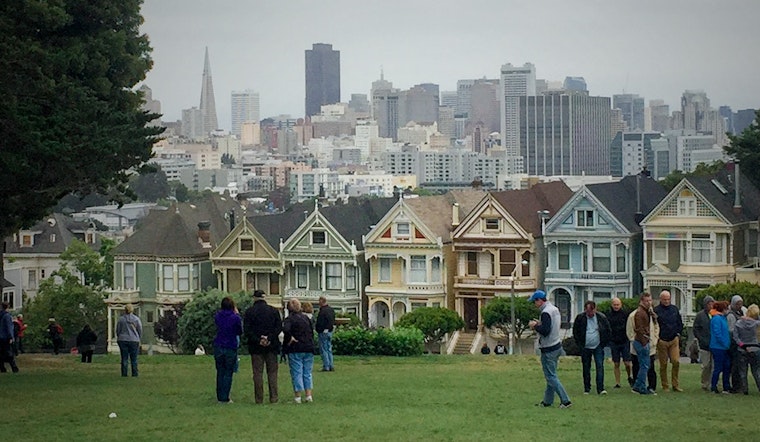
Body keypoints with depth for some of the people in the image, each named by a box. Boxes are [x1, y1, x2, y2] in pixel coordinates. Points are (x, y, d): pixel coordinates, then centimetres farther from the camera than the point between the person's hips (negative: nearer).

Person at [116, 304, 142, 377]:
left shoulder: (121, 319, -1)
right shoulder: (136, 319, -3)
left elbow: (117, 330, 5)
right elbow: (140, 330, 2)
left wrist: (119, 338, 21)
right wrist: (139, 339, 16)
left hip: (123, 341, 1)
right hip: (134, 341, -1)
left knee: (124, 358, 2)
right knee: (134, 359, 4)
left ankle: (124, 374, 0)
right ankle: (134, 374, 2)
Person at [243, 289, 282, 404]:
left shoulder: (249, 312, -1)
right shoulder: (273, 310, 4)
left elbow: (247, 330, -9)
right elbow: (279, 327, -3)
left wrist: (257, 340, -10)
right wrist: (269, 338, -9)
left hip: (256, 347, -1)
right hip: (271, 346, 1)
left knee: (257, 373, 2)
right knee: (272, 372, 6)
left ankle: (259, 398, 1)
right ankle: (273, 397, 2)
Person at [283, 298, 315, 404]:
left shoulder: (290, 319, -8)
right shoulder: (306, 318, 11)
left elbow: (285, 329, -28)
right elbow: (312, 332, 15)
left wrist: (290, 339, -14)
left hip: (295, 350, -5)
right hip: (309, 348, 5)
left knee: (297, 373, 0)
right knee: (307, 373, 12)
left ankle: (298, 397, 0)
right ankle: (308, 395, 10)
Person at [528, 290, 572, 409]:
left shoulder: (546, 313, -20)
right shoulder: (555, 309, 11)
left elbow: (545, 331, -26)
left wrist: (535, 326, -11)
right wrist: (540, 324, 14)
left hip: (549, 350, -10)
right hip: (557, 346, 10)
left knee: (551, 376, -5)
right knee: (551, 375, 16)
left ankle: (565, 401, -9)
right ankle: (547, 401, 22)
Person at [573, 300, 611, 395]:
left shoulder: (602, 317, -3)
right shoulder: (580, 318, -4)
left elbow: (607, 331, 7)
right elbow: (575, 332, 6)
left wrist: (604, 343, 2)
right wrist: (579, 344, 1)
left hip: (598, 347, -1)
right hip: (585, 348, 1)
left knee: (600, 366, -10)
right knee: (586, 368, 6)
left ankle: (600, 388, -11)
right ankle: (586, 389, 14)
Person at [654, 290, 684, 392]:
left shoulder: (674, 309, 10)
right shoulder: (656, 311, -4)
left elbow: (680, 323, 21)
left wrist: (678, 333, 9)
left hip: (674, 339, 3)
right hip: (662, 341, -3)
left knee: (676, 362, -6)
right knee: (663, 364, 3)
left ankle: (675, 384, 4)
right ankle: (665, 386, 10)